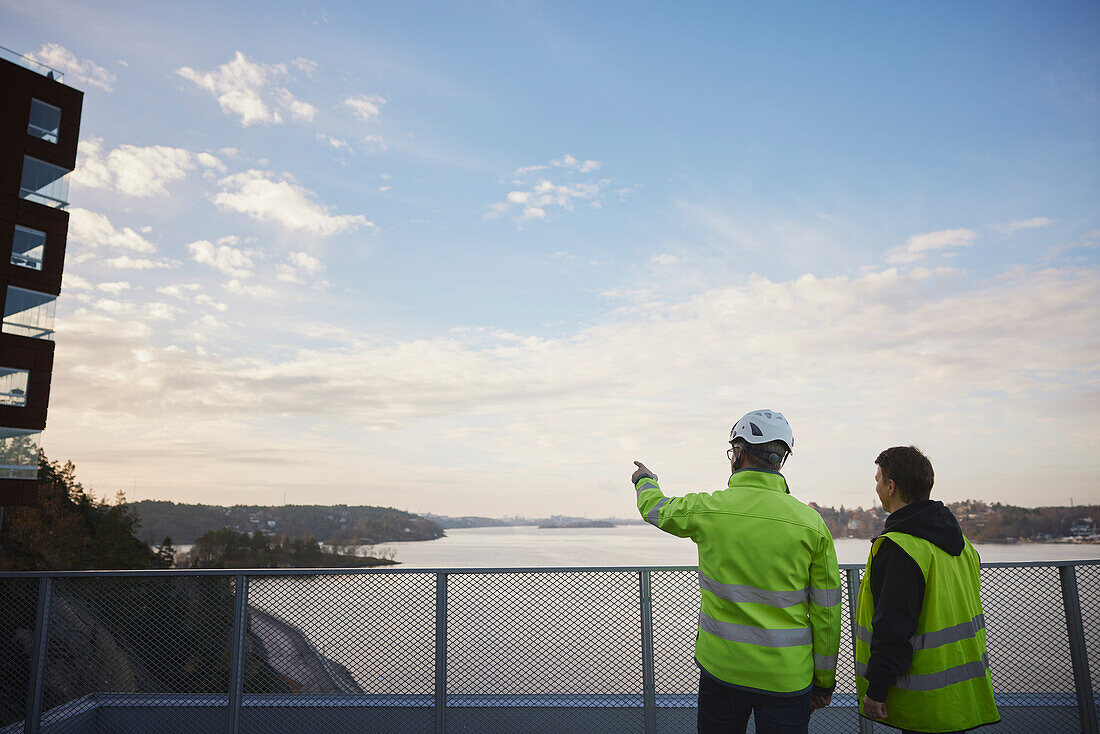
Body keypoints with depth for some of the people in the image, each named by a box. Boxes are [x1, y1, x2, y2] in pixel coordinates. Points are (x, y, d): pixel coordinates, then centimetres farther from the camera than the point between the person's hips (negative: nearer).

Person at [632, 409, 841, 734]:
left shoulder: (705, 510, -10)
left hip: (722, 668, 0)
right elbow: (826, 614, -4)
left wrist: (645, 480, 36)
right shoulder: (811, 523, -9)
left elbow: (653, 507, 13)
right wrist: (824, 682, 9)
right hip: (787, 677, 0)